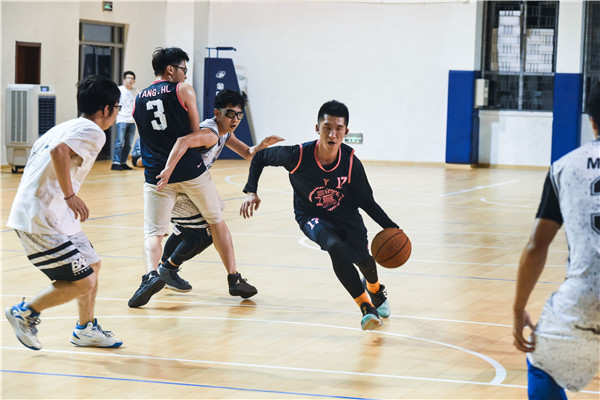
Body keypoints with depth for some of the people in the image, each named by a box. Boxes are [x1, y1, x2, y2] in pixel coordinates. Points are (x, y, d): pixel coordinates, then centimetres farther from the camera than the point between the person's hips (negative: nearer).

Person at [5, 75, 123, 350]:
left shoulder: (66, 127, 18)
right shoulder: (92, 131, -12)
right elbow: (59, 152, -30)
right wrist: (70, 196, -24)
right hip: (42, 220, -10)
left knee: (92, 265, 20)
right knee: (83, 282, -9)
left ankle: (86, 330, 31)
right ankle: (26, 312, 5)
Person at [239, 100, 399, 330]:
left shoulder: (351, 163, -22)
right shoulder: (298, 156, -27)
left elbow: (365, 200, -8)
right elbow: (259, 157, -10)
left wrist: (389, 227, -17)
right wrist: (251, 192, -20)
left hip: (345, 214, 2)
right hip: (312, 216, -2)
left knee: (362, 258, -13)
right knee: (335, 247, -32)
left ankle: (374, 289, 29)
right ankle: (366, 307, -21)